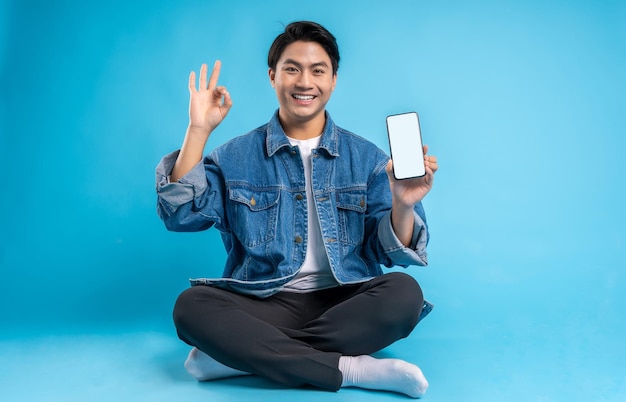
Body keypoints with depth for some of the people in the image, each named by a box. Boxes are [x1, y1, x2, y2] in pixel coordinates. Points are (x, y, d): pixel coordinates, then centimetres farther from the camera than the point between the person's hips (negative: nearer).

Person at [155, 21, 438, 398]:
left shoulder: (366, 158, 6)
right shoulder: (236, 157, 7)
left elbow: (388, 253, 1)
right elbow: (180, 215, -6)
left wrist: (403, 206, -20)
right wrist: (197, 131, -11)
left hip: (344, 304, 1)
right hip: (263, 305, 0)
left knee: (404, 293, -28)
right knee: (192, 306, -27)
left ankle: (245, 355, -23)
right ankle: (354, 370, -27)